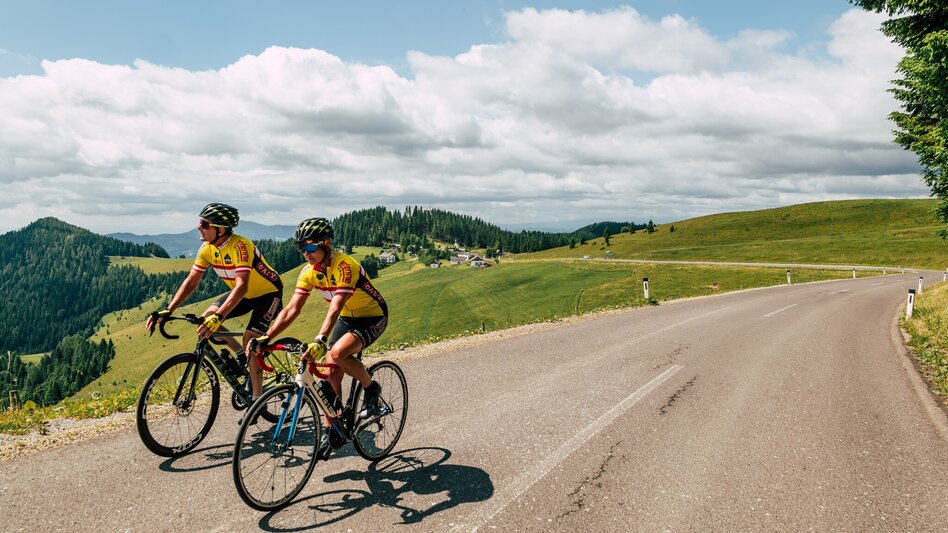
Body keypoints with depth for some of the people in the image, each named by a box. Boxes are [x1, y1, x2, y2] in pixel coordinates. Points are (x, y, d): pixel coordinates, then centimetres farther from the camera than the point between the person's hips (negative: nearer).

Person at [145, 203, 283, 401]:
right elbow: (191, 282, -9)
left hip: (268, 293, -7)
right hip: (245, 294, 7)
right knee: (206, 320, -10)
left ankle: (257, 398, -6)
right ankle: (241, 355, 11)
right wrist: (167, 311, -19)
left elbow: (242, 286, -42)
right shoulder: (207, 249, -10)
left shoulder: (240, 246, -32)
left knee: (250, 339, -19)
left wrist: (218, 317, -52)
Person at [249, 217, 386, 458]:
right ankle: (331, 431, 13)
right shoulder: (309, 272, -8)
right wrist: (265, 337, -25)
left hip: (373, 317, -7)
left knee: (337, 353, -30)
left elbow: (334, 308, -40)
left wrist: (319, 341, -53)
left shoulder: (344, 266, -29)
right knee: (331, 373, -1)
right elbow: (291, 309, -14)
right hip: (347, 318, 7)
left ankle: (371, 388, -5)